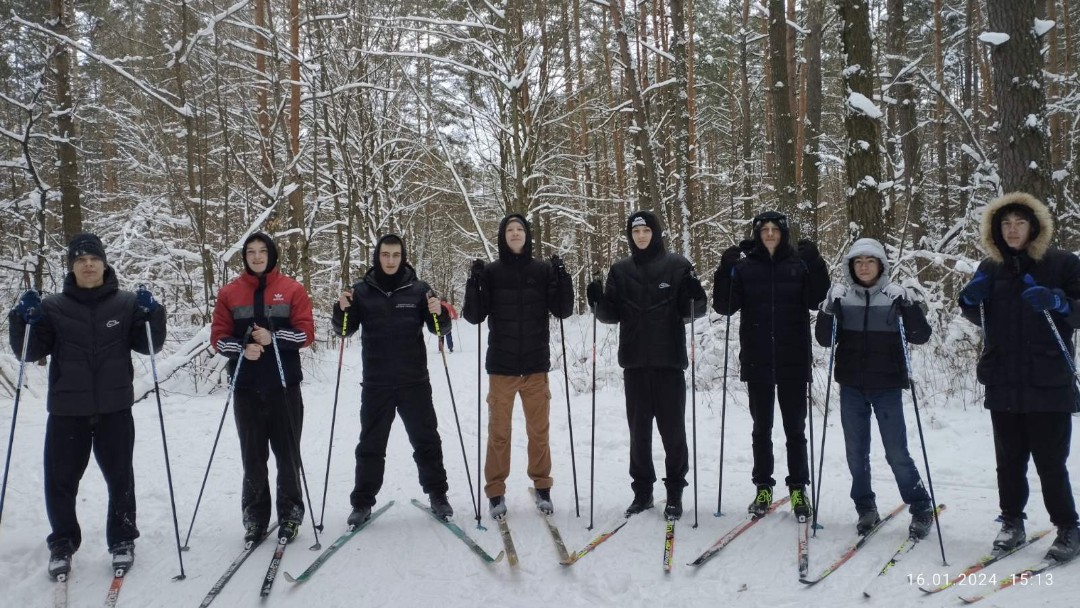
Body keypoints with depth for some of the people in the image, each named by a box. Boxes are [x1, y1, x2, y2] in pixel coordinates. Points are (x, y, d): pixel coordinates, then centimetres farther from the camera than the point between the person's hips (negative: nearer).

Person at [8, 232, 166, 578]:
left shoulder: (126, 304, 3)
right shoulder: (53, 307, 4)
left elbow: (149, 345, 2)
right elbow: (29, 352, 4)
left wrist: (151, 314, -15)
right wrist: (24, 319, -13)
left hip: (114, 408, 0)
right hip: (66, 410, 0)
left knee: (120, 477, 9)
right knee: (60, 480, 6)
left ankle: (122, 540, 25)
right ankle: (62, 544, 24)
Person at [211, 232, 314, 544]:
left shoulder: (292, 289, 2)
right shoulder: (229, 293, 7)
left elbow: (306, 333, -3)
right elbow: (218, 337, 4)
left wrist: (273, 337, -18)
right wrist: (242, 348, -15)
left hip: (284, 385, -1)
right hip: (246, 388, 1)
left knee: (287, 454, 5)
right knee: (252, 456, 7)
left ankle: (290, 515, 17)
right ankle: (255, 517, 19)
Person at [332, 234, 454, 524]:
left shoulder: (418, 289, 0)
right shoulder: (361, 291, 1)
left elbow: (438, 328, 2)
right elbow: (347, 329, 5)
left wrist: (439, 314, -20)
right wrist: (342, 310, -15)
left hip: (414, 381, 0)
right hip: (376, 384, 0)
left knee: (426, 440, 9)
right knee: (371, 444, 8)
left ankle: (437, 495, 22)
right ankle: (362, 502, 18)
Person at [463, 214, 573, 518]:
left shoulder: (543, 270, 3)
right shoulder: (491, 272, 0)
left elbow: (563, 310, -1)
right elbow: (474, 316, -3)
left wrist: (561, 277, -14)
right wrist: (474, 283, -18)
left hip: (536, 365, 1)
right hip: (501, 366, -1)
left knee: (539, 429, 9)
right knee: (498, 430, 4)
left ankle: (542, 486, 23)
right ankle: (496, 491, 14)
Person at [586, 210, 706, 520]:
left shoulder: (677, 265, 1)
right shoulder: (620, 270, 9)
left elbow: (693, 311, 0)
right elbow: (612, 315, 8)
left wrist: (695, 297, -21)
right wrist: (598, 301, -11)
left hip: (669, 360, -2)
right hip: (635, 362, 3)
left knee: (672, 428, 3)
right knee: (639, 429, 8)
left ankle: (675, 491, 14)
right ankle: (642, 490, 19)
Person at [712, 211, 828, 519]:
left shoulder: (799, 264, 3)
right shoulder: (744, 267, 4)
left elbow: (816, 299, -10)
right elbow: (724, 307, -4)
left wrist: (815, 264, -21)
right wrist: (725, 270, -16)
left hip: (793, 361, -1)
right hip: (757, 361, 1)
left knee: (795, 428, 6)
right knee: (761, 428, 9)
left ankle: (798, 489, 16)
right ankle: (763, 488, 18)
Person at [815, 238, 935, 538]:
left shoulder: (895, 296, -3)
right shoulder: (840, 295, 1)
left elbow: (921, 336, -4)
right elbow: (825, 339, 0)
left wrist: (909, 308, -21)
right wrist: (828, 313, -18)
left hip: (887, 386, -2)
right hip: (852, 386, 2)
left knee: (896, 452, -1)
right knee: (856, 451, 8)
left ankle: (921, 508, 16)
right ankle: (865, 508, 22)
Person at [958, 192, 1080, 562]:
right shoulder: (990, 268, 8)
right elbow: (981, 319, 18)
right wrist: (971, 300, -3)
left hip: (1048, 385, -3)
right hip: (1003, 385, 4)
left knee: (1050, 462, 1)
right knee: (1009, 460, 12)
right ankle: (1012, 522, 24)